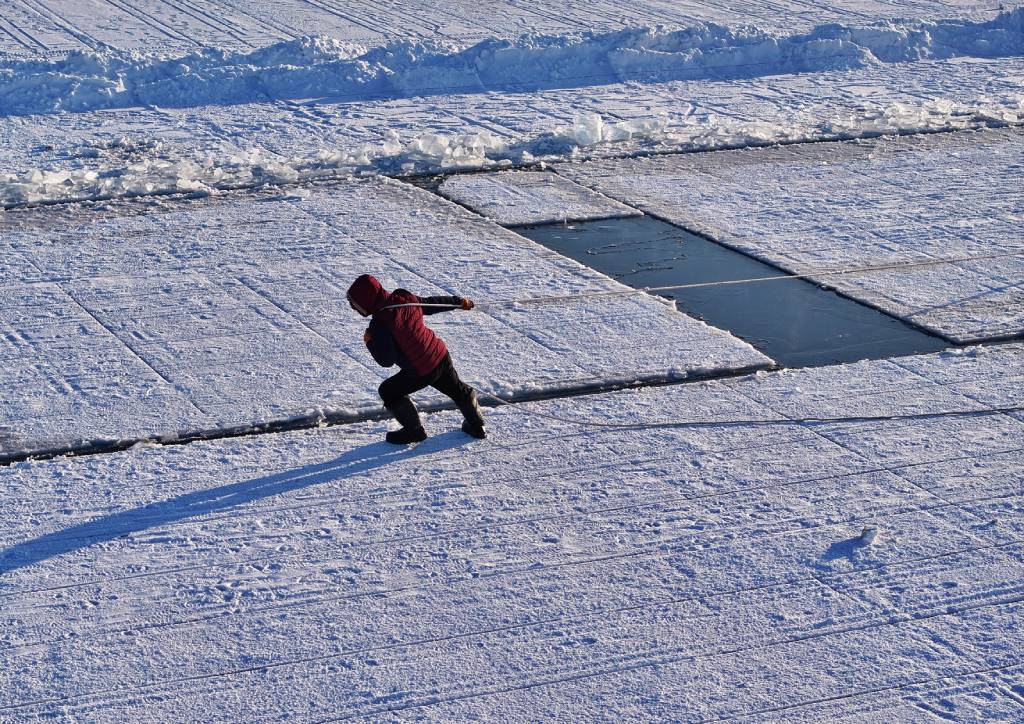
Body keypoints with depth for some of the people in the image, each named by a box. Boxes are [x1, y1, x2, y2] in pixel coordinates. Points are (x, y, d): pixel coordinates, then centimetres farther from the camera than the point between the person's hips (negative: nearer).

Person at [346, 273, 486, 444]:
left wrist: (370, 342, -5)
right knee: (457, 389, 30)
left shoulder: (380, 324, -24)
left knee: (388, 392, 9)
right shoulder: (405, 298, -2)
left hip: (421, 372, -8)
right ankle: (476, 425, 46)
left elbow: (386, 360, -22)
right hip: (442, 355, 8)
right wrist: (459, 301, 29)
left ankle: (414, 430, 17)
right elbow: (433, 302, 13)